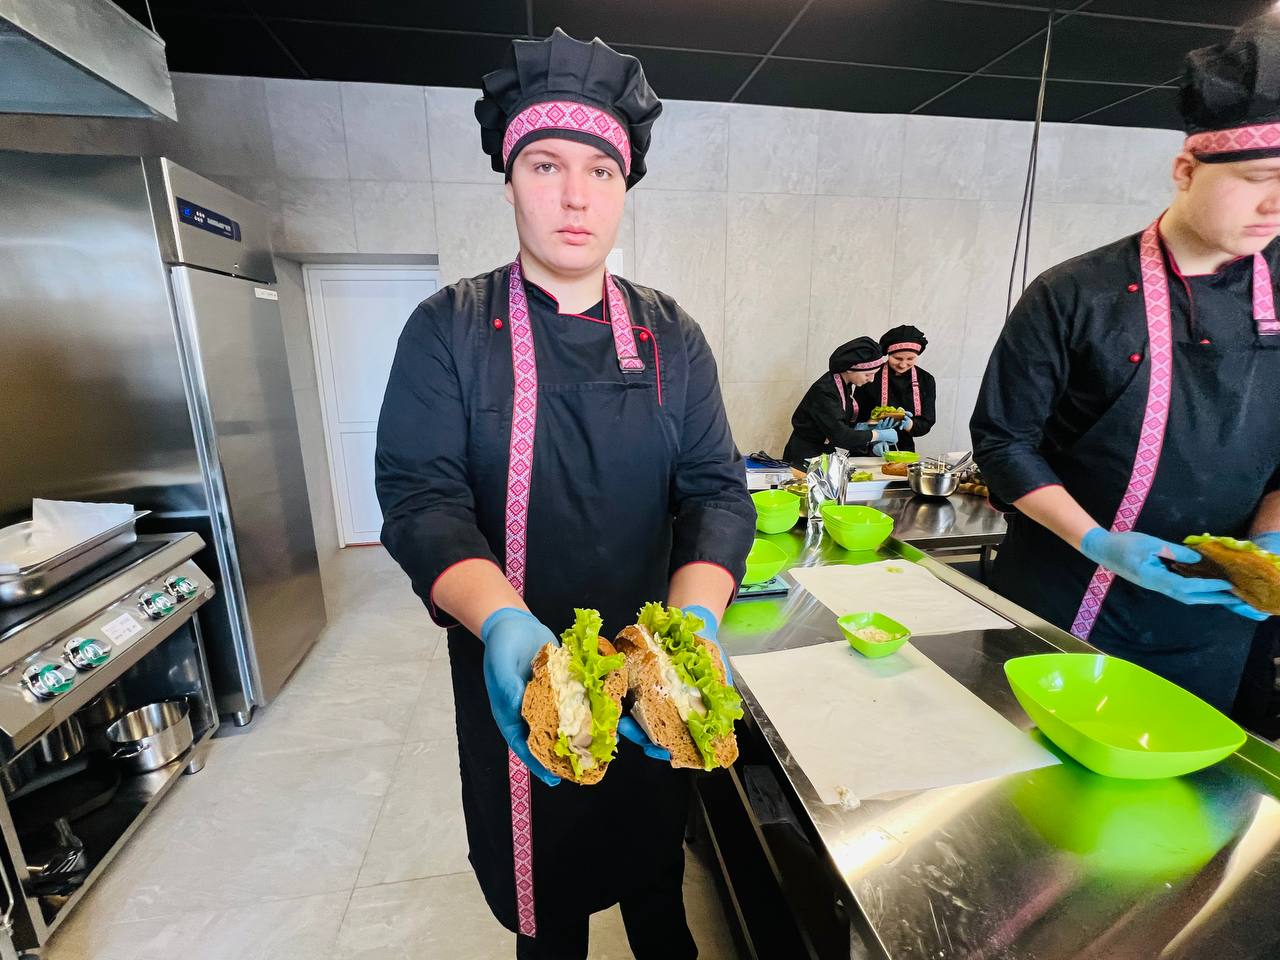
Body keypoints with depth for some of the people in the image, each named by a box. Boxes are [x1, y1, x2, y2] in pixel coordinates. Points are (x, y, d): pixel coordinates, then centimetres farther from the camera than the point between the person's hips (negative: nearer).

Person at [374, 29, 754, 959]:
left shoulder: (671, 337, -3)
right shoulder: (448, 330, -8)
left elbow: (717, 491, -8)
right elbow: (420, 500, -15)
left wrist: (696, 613, -27)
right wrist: (501, 622, -33)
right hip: (514, 677, -1)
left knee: (656, 873, 29)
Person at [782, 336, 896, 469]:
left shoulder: (846, 385, 3)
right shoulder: (823, 391, -22)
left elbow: (845, 425, 9)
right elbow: (838, 435, -26)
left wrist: (871, 443, -5)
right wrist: (879, 435, -17)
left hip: (827, 455, 8)